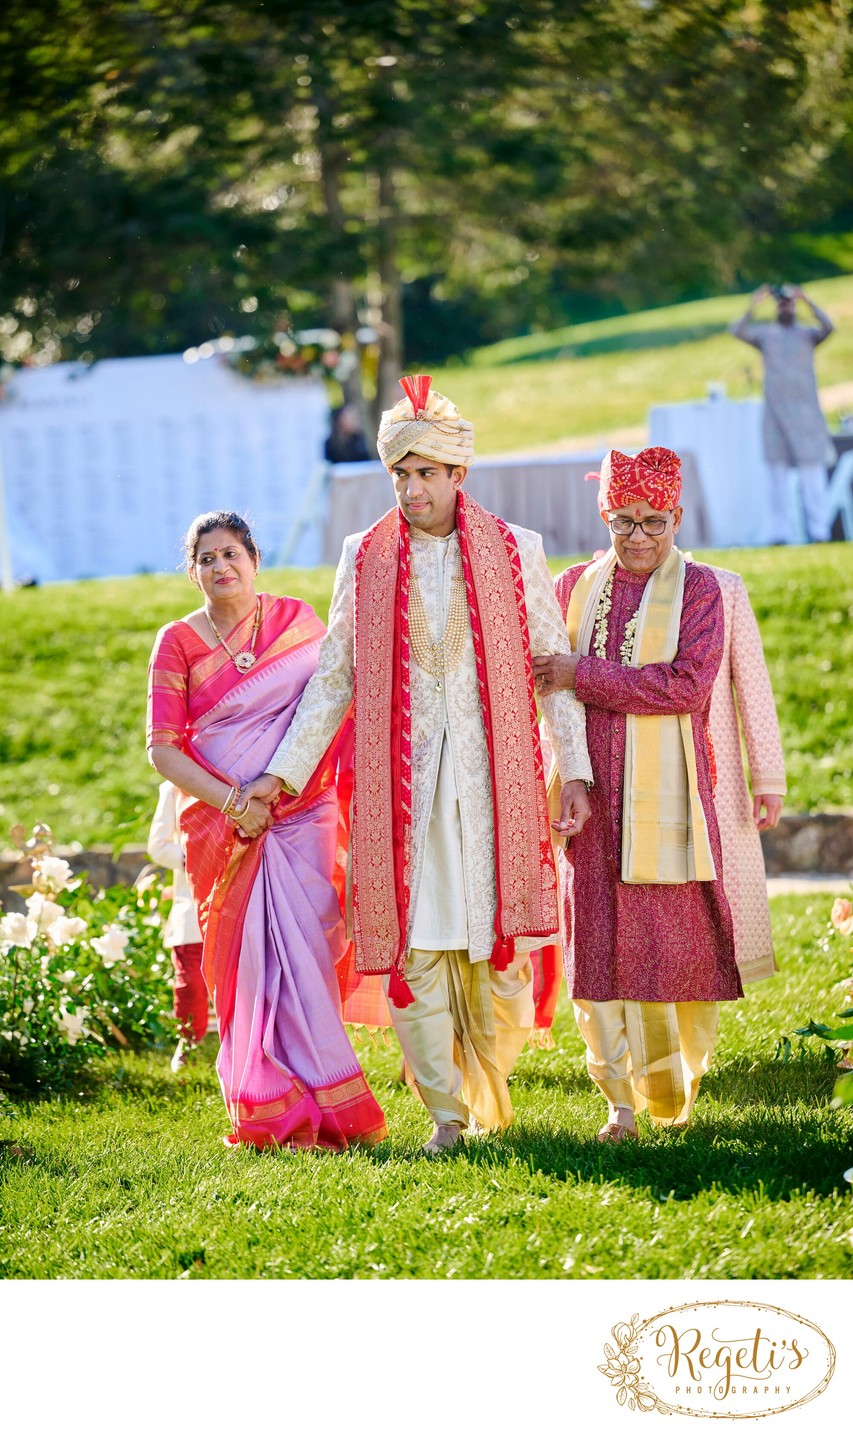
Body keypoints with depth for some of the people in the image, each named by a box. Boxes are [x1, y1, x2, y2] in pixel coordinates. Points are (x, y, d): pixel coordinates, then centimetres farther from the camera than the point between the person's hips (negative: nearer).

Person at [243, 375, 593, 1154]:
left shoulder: (514, 552, 4)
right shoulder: (364, 559, 7)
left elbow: (556, 668, 6)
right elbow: (334, 679, 10)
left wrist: (575, 770, -1)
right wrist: (283, 771, 5)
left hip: (494, 780, -1)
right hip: (401, 784, 1)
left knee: (498, 945, -2)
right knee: (413, 949, -3)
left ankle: (489, 1084, 23)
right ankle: (447, 1112, 8)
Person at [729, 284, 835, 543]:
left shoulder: (807, 334, 8)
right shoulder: (765, 334, 11)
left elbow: (827, 328, -11)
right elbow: (738, 332, -4)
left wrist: (808, 302, -23)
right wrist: (752, 308, -20)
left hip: (805, 411, -2)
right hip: (774, 412, 2)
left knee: (812, 472, -7)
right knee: (777, 472, 0)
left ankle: (818, 529, -8)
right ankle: (781, 531, 1)